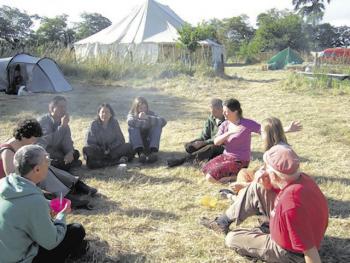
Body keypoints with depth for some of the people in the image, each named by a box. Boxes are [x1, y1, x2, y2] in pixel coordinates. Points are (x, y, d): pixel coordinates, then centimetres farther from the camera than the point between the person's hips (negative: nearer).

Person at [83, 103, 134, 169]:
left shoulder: (114, 123, 1)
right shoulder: (94, 124, -3)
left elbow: (120, 140, 2)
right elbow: (90, 142, -6)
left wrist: (110, 149, -13)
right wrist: (102, 151, -18)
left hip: (112, 150, 2)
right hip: (98, 152, -1)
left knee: (128, 146, -21)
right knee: (86, 150, -33)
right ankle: (117, 161, -37)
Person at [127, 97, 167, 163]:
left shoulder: (150, 114, 1)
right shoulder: (132, 115, -2)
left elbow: (163, 121, -19)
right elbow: (130, 122, -29)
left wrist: (147, 118, -30)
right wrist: (147, 123, -28)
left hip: (150, 144, 1)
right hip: (137, 145, -1)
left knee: (157, 125, -20)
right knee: (133, 127, -25)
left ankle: (153, 152, -37)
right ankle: (140, 152, -43)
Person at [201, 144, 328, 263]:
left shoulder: (291, 202, -41)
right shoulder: (300, 177, -14)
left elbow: (309, 249, -35)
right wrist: (266, 185, -17)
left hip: (288, 253, -8)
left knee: (231, 239, 3)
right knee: (256, 188, 4)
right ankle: (224, 220, 20)